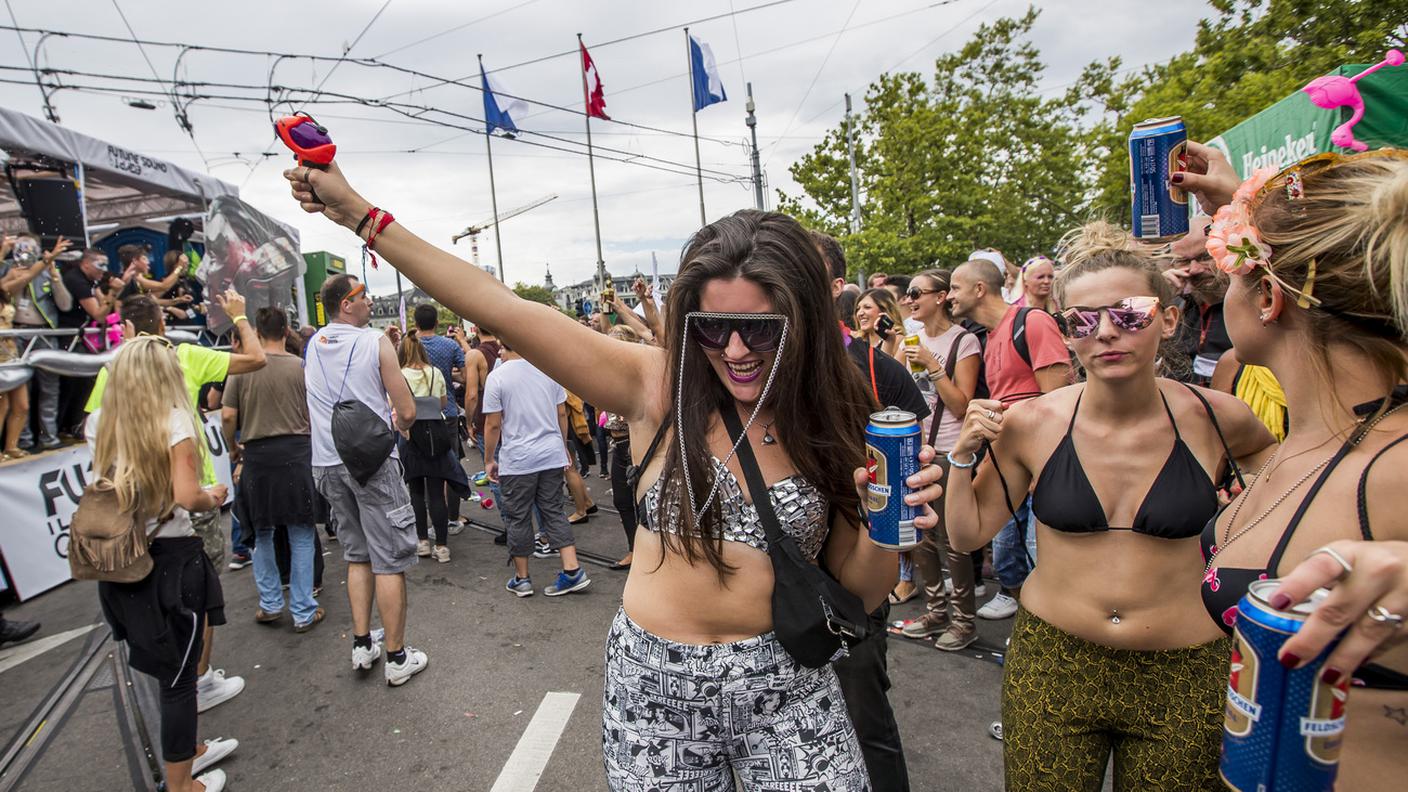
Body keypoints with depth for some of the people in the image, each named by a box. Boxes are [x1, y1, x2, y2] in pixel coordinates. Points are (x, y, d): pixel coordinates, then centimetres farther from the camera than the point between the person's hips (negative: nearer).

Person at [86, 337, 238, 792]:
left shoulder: (101, 422, 4)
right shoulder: (175, 421, -15)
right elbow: (187, 497, -21)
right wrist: (213, 498, -2)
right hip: (170, 558, -6)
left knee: (168, 665, 24)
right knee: (179, 675, 10)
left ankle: (187, 750, 42)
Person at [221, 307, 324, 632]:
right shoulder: (301, 367, -6)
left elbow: (228, 415, -4)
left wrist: (232, 446, 13)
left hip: (257, 454, 2)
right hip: (296, 452, -1)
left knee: (262, 534, 18)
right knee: (301, 535, 5)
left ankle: (270, 604, 26)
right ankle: (303, 612, 10)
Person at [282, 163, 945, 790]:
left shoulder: (833, 421, -6)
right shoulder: (659, 386, -11)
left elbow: (860, 594, -1)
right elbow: (500, 308, -15)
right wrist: (358, 213, -14)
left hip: (786, 686, 1)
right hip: (654, 682, 0)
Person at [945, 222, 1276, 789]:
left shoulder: (1214, 420, -9)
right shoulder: (1032, 423, -10)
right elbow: (966, 535, -3)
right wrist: (964, 455, -16)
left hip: (1183, 679, 1)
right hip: (1051, 667, 0)